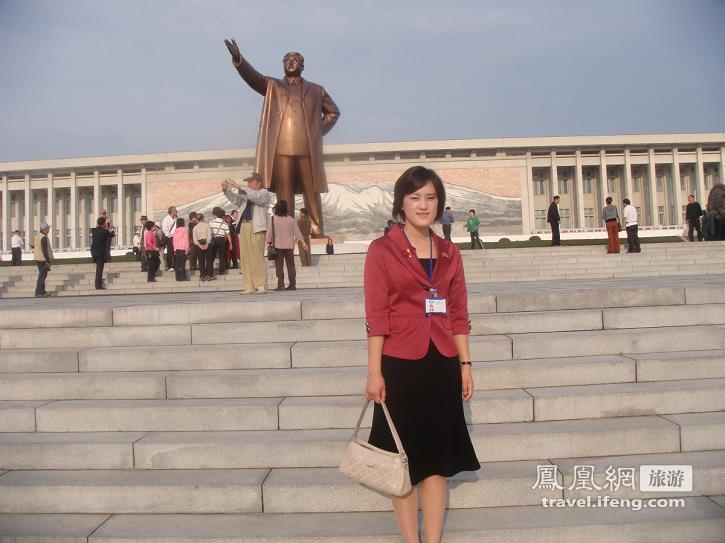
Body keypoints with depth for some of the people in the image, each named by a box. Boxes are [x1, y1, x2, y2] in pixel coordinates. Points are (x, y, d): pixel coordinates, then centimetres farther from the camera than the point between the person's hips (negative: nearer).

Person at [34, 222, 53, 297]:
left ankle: (42, 291, 23)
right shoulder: (44, 237, -19)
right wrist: (48, 261, -19)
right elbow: (45, 250, -21)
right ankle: (38, 292, -2)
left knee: (42, 275, 16)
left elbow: (34, 246, 19)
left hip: (37, 258, 9)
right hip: (43, 260, -9)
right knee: (42, 275, -3)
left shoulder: (37, 235, 10)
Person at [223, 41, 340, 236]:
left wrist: (319, 131, 8)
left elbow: (333, 112, 22)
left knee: (312, 192, 1)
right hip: (281, 149, 0)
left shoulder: (316, 91, 16)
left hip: (308, 150, 0)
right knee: (284, 194, -1)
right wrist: (238, 58, -19)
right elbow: (252, 76, -1)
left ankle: (317, 231, 6)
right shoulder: (272, 86, 15)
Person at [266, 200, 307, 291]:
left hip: (277, 246, -2)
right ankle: (292, 284, 8)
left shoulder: (272, 219, -4)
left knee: (279, 265, 0)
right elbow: (297, 232, 6)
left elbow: (269, 232, -4)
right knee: (290, 264, 8)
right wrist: (303, 242, 12)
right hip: (289, 246, 3)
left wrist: (268, 243, 3)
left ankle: (281, 284, -4)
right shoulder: (291, 219, 4)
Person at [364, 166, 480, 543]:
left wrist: (465, 364, 7)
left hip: (443, 365, 4)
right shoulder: (382, 250, -4)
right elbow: (376, 316, -7)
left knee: (437, 457, 10)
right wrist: (374, 372, -11)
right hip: (400, 365, -4)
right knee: (404, 457, 7)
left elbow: (458, 314, 11)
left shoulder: (449, 253, 9)